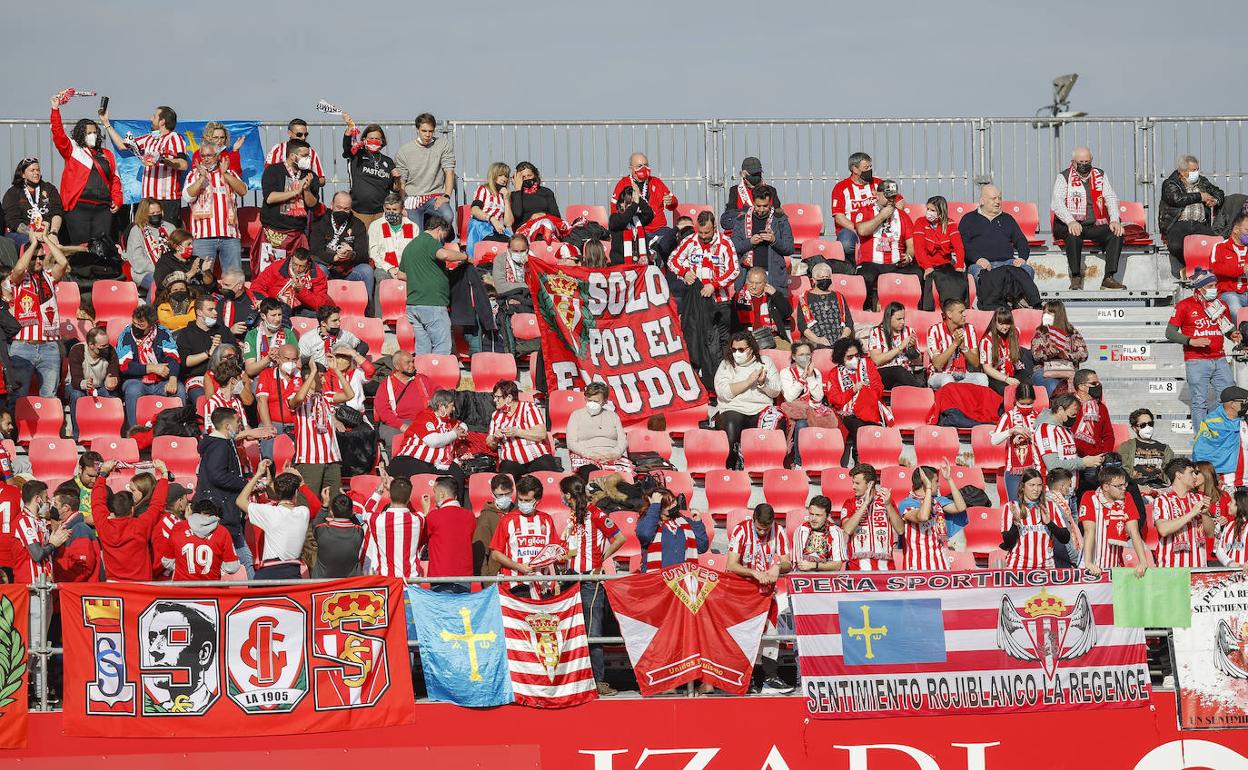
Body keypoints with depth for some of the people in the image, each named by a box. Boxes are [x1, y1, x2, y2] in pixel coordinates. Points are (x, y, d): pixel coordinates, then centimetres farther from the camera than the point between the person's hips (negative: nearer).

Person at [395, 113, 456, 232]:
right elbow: (401, 183, 6)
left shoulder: (444, 144, 3)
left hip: (435, 197, 0)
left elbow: (449, 172, -2)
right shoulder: (404, 151, 3)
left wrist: (446, 196, -15)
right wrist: (401, 207, -7)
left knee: (448, 216, -33)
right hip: (413, 198, 0)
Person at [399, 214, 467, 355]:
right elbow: (444, 254, -27)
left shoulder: (409, 247, 21)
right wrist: (465, 256, -11)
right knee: (442, 349, -7)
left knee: (422, 350, 8)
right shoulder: (430, 242, -6)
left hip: (412, 304, 8)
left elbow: (401, 274, 30)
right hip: (432, 304, -8)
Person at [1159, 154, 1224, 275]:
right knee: (1176, 246, -33)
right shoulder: (1170, 184, 5)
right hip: (1178, 223, -3)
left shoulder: (1202, 182, 21)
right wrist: (1200, 197, -5)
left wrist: (1216, 200, 5)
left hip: (1199, 224, 3)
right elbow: (1178, 199, -14)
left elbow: (1219, 193, 31)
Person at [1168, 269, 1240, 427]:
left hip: (1220, 360, 4)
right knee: (1200, 403, -4)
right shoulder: (1184, 305, -1)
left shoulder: (1221, 305, 13)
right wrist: (1191, 341, -16)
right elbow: (1170, 333, -3)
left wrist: (1234, 335, 1)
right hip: (1196, 362, -4)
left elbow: (1229, 328, 25)